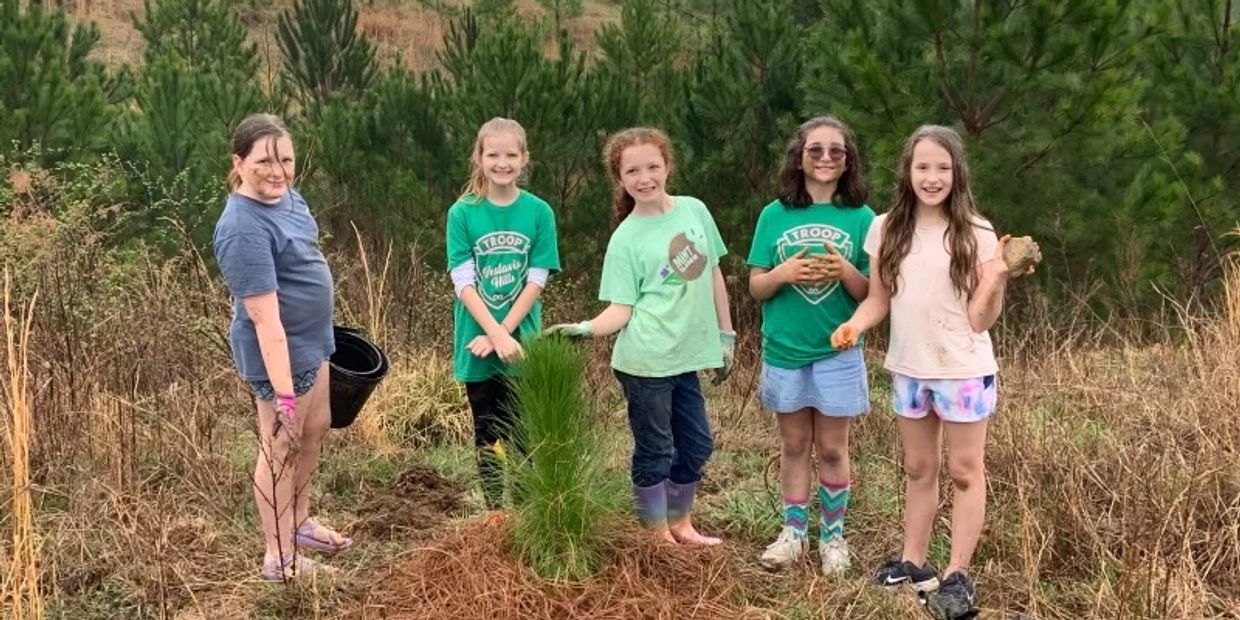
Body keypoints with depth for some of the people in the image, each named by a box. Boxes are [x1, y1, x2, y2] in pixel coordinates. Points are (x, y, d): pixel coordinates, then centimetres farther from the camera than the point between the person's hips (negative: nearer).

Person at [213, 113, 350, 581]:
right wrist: (284, 393, -29)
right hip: (279, 353, -9)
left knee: (315, 429, 24)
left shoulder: (285, 196, -1)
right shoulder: (245, 230, -30)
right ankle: (280, 557, 24)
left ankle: (299, 522, 44)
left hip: (311, 340, 9)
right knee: (281, 448, 6)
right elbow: (265, 318, -31)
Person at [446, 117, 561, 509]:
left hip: (522, 344, 0)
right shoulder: (462, 213, -4)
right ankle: (494, 511, 23)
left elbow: (536, 281, -5)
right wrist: (496, 334, -19)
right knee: (486, 433, 11)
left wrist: (503, 333, -14)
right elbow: (464, 283, -9)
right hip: (478, 345, 0)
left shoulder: (538, 212, -3)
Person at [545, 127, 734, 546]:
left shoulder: (694, 211, 4)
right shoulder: (626, 239, -9)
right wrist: (586, 328, -30)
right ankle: (658, 537, 21)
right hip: (645, 361, -6)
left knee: (696, 445, 16)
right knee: (655, 451, 5)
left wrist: (725, 335, 14)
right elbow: (622, 308, -12)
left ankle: (680, 525, 35)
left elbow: (713, 276, 12)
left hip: (686, 357, 6)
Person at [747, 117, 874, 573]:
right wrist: (783, 273, -19)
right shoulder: (775, 215, 0)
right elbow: (756, 287, 1)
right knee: (794, 445, 13)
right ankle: (793, 532, 23)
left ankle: (833, 536, 20)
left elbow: (872, 294, -3)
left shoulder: (861, 218, -4)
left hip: (838, 352, -1)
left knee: (832, 448, 8)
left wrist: (846, 271, -23)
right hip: (784, 350, 1)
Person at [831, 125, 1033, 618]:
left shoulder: (975, 234, -11)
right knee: (917, 468, 16)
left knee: (964, 472, 5)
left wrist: (997, 278, -29)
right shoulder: (887, 229, 0)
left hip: (963, 370, -4)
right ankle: (913, 562, 28)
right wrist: (854, 324, -14)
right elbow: (879, 299, 6)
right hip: (908, 369, 4)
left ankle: (957, 575, 12)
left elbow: (981, 318, -11)